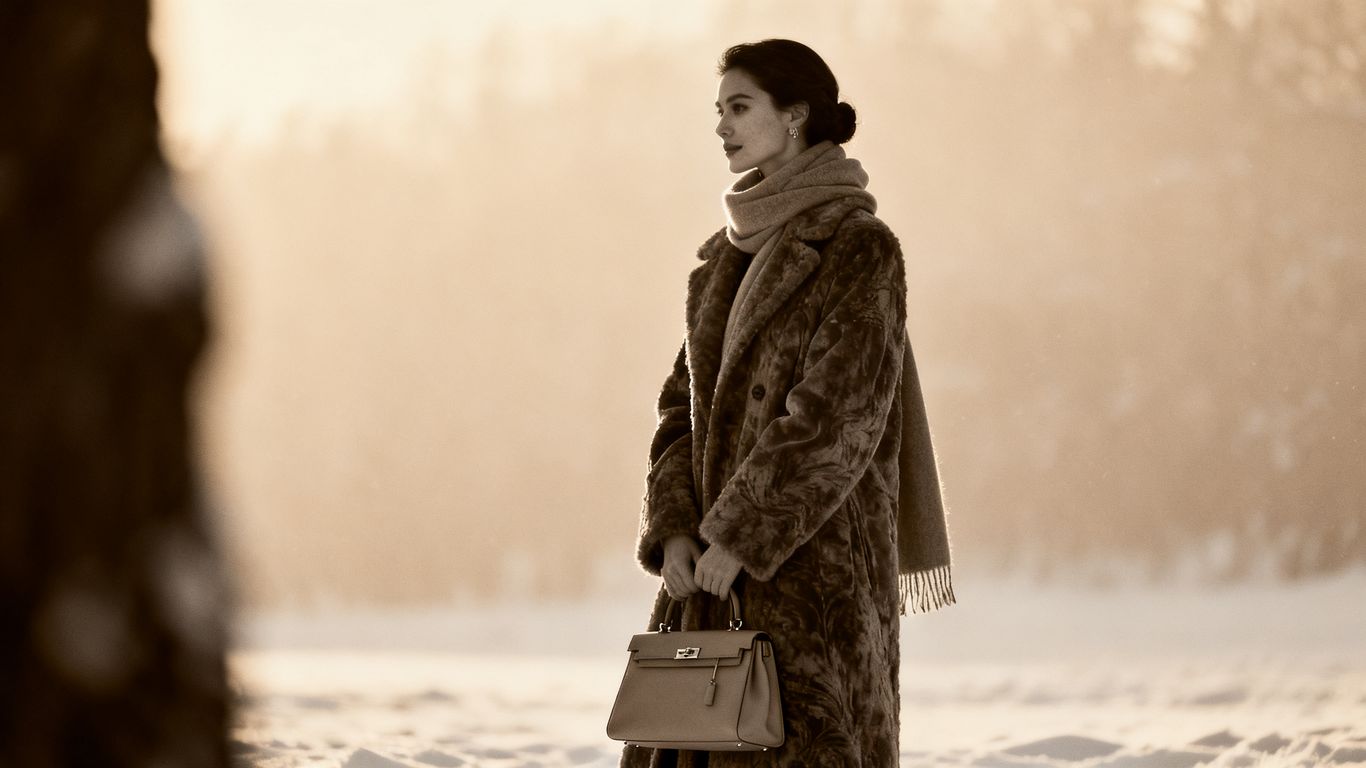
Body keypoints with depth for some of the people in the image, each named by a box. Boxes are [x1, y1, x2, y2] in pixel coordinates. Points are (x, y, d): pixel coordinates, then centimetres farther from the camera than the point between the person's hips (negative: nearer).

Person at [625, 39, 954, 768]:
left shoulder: (860, 248, -8)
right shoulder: (734, 256, 16)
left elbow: (836, 416, -16)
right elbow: (689, 402, 13)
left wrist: (736, 536, -17)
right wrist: (675, 528, -2)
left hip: (814, 553, -8)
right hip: (720, 568, 8)